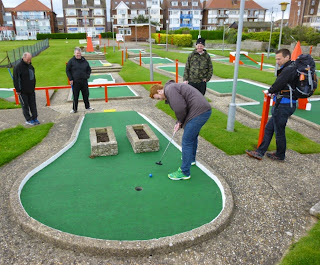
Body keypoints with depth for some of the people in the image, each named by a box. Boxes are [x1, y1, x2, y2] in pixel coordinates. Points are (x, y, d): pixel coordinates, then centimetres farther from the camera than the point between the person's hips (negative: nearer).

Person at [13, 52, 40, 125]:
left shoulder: (30, 66, 8)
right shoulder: (18, 67, -14)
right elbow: (16, 80, -14)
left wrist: (33, 87, 15)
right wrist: (18, 90, -14)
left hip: (31, 90, 6)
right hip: (23, 92, -6)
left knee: (33, 105, 9)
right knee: (25, 106, 4)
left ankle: (34, 118, 18)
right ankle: (28, 120, 12)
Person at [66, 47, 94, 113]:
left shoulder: (84, 61, 8)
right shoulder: (71, 61, -1)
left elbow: (89, 69, 19)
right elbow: (67, 70, 2)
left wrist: (87, 76, 3)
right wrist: (70, 79, -5)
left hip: (84, 81, 3)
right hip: (75, 82, -3)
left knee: (86, 95, 11)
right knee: (75, 96, 3)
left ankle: (87, 107, 27)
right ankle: (74, 109, 15)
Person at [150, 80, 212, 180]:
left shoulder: (169, 89, -10)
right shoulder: (173, 88, 23)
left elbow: (180, 108, -21)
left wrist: (180, 121, -2)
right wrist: (179, 123, 9)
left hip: (199, 113, -11)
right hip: (205, 111, 11)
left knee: (187, 141, -5)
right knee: (193, 136, 29)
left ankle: (184, 172, 3)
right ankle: (191, 159, 51)